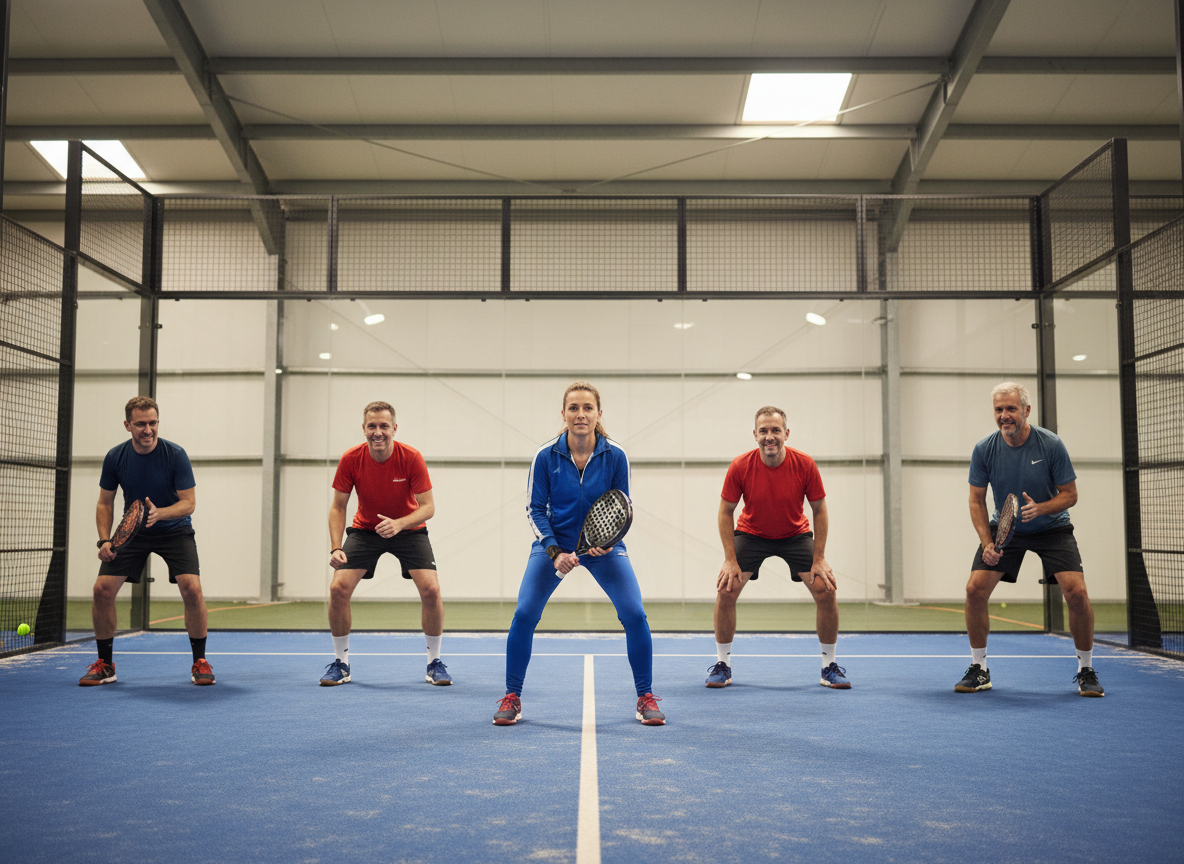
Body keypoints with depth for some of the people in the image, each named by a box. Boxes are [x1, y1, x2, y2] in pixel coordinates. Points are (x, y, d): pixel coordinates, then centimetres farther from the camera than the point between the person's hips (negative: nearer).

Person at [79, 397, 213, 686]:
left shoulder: (175, 455, -18)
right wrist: (104, 540, -10)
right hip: (132, 531, 3)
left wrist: (159, 513, -36)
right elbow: (105, 502, 3)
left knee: (191, 588, -21)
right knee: (103, 588, -10)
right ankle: (104, 664, 9)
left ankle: (200, 662, -3)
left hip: (174, 530, -3)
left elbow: (188, 503, -17)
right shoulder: (115, 458, -9)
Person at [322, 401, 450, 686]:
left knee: (431, 590, -18)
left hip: (409, 530, -1)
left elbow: (428, 507, -20)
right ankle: (340, 664, 6)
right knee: (338, 588, -15)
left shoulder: (411, 458, -23)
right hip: (364, 530, 1)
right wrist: (336, 548, -23)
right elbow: (338, 507, -10)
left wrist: (399, 524, -39)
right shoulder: (351, 459, -18)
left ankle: (434, 663, 4)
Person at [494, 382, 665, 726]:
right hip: (553, 544, 0)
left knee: (634, 614, -12)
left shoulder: (616, 456, -13)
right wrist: (554, 551, -19)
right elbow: (535, 508, -7)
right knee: (524, 614, -12)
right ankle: (512, 698, 7)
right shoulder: (545, 456, -14)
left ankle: (645, 698, 6)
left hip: (603, 544, 0)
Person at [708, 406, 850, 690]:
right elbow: (726, 511, -11)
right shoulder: (740, 466, -23)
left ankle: (829, 667, 6)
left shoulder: (805, 464, -23)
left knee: (826, 592, -13)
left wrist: (819, 559, -14)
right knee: (725, 590, -15)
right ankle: (722, 665, 4)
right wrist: (731, 559, -16)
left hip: (796, 535, 0)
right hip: (751, 534, 0)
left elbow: (819, 510, -10)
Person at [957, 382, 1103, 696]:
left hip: (1051, 528, -1)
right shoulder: (984, 450, -13)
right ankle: (978, 669, 5)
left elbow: (1070, 494, -10)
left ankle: (1086, 670, 6)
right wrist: (987, 543, -16)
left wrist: (1040, 508, -30)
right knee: (975, 589, -13)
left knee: (1076, 592, -18)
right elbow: (977, 500, -5)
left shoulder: (1051, 445, -18)